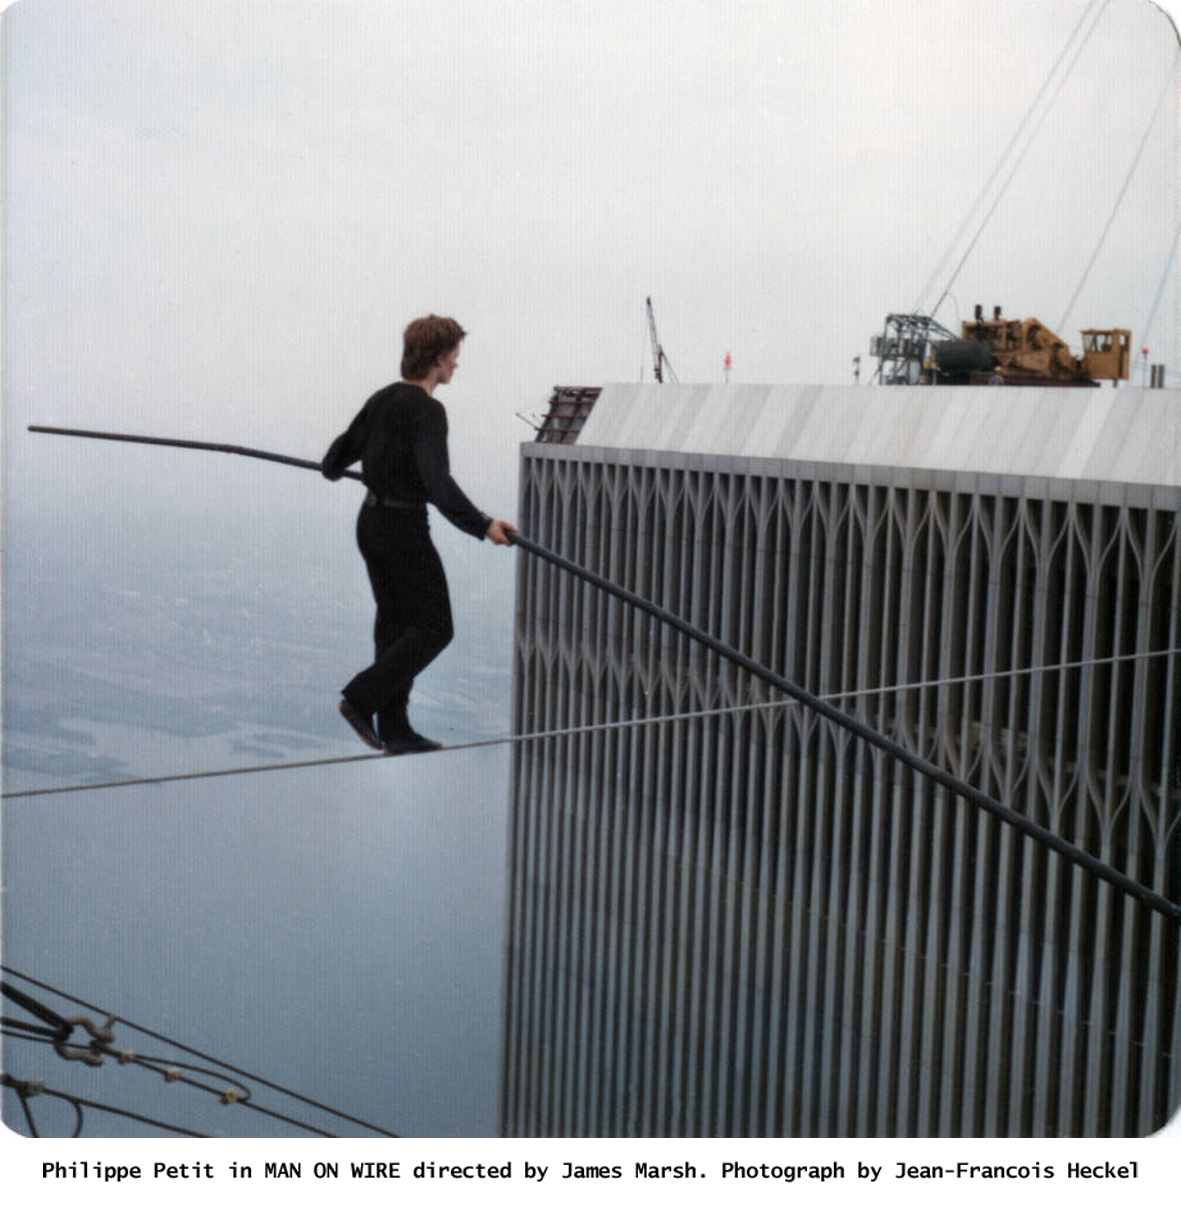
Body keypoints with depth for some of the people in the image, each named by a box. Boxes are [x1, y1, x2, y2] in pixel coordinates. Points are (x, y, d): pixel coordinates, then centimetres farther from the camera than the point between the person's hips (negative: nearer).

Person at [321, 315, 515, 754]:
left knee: (395, 623, 13)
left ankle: (393, 728, 16)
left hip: (371, 520, 9)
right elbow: (437, 481, -28)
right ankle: (361, 698, -6)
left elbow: (344, 449, 18)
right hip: (403, 525, -9)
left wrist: (331, 468, 41)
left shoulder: (382, 399, 7)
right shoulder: (426, 410, -17)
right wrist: (482, 525, -32)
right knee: (434, 627, 0)